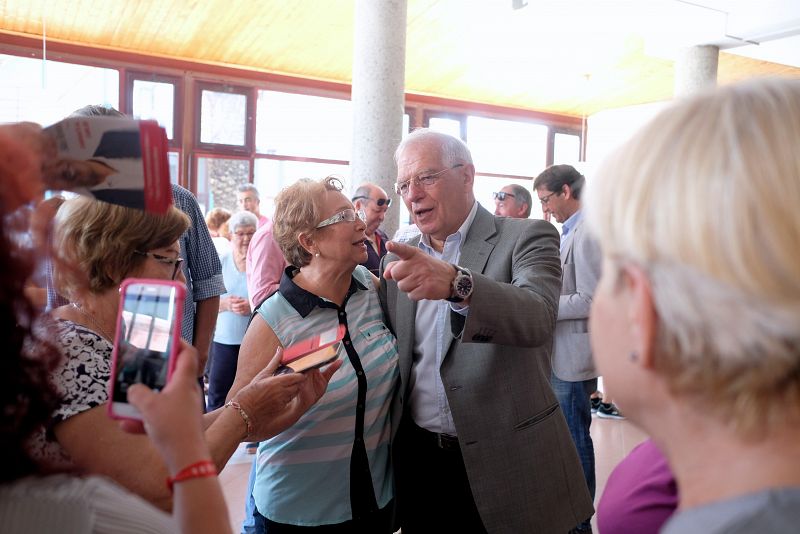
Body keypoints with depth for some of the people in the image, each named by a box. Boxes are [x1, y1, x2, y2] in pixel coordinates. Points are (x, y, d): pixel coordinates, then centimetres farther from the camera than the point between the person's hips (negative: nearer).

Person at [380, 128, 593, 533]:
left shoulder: (526, 237, -8)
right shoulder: (399, 259, 7)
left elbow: (536, 318, -27)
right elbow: (392, 359, 12)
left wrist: (455, 283, -43)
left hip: (507, 463, -4)